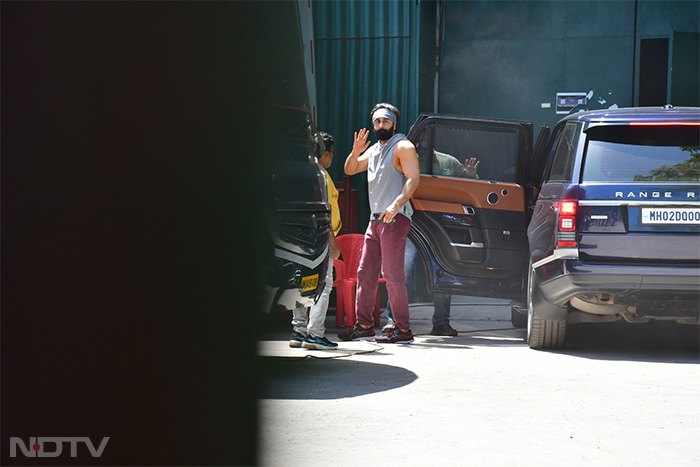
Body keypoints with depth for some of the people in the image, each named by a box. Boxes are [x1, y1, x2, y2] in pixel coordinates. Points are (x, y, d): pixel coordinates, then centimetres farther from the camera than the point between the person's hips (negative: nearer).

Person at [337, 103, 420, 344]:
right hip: (376, 219, 9)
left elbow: (413, 179, -16)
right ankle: (364, 325, 15)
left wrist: (396, 205, -29)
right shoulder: (374, 150, 19)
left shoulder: (403, 147, -5)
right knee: (365, 272, 8)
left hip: (395, 218, -9)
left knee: (392, 273, -12)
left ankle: (403, 330, -11)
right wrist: (356, 152, 2)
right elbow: (350, 170, 24)